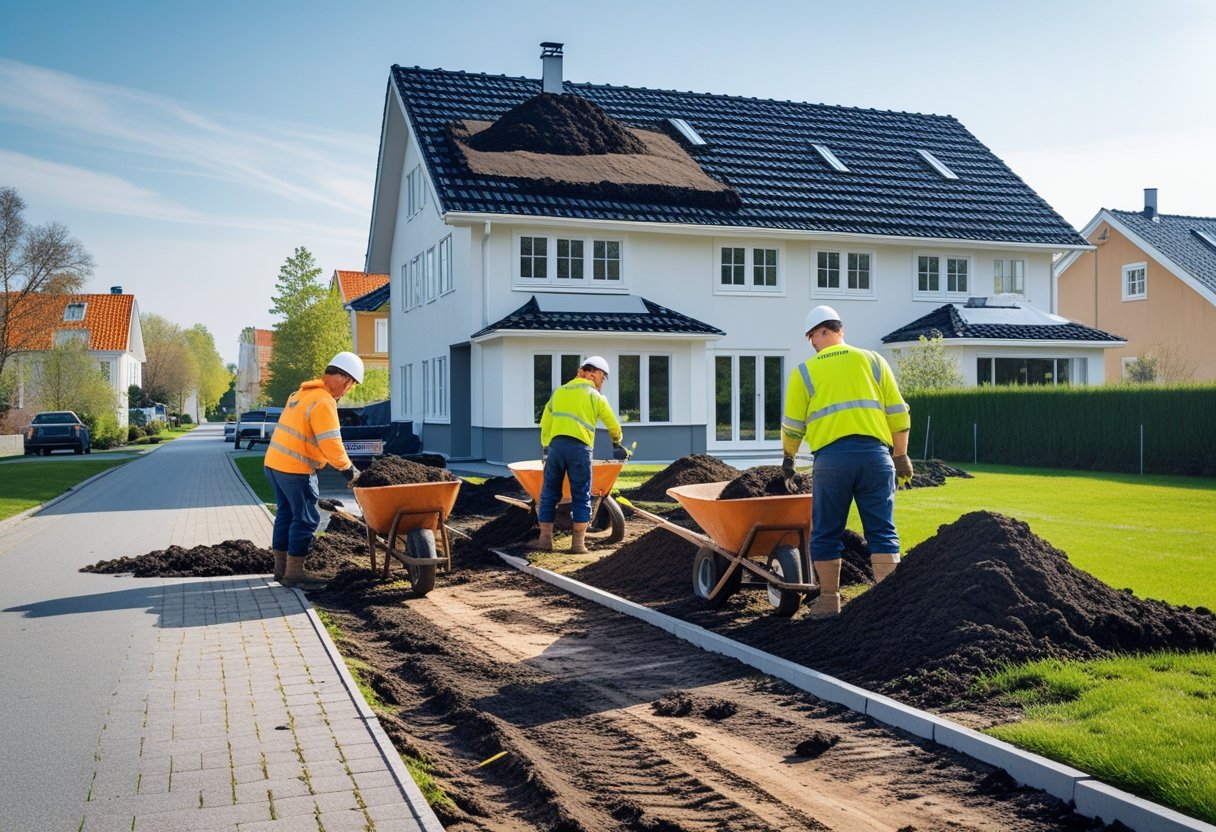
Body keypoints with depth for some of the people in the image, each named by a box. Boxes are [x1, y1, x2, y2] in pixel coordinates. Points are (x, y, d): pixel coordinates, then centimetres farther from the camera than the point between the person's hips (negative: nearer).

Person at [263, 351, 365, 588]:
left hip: (274, 462, 10)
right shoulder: (323, 402, -18)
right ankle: (294, 573, 4)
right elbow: (331, 443, -22)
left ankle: (281, 567, 25)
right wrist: (349, 469, -8)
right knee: (306, 519, -1)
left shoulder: (304, 392, 13)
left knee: (286, 514, 17)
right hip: (295, 469, -10)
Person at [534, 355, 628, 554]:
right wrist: (617, 442, 33)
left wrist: (545, 448, 28)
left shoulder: (559, 391, 21)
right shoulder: (595, 396, 8)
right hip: (579, 448, -3)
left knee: (549, 493, 10)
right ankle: (578, 543, 2)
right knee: (581, 496, 4)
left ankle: (545, 539, 9)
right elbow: (613, 426, 13)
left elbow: (545, 423, 20)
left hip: (556, 445, 3)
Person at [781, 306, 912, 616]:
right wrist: (900, 457, 18)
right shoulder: (872, 361, 13)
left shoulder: (805, 371, 9)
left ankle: (829, 600, 17)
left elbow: (793, 425, 11)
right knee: (882, 532, 5)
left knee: (826, 533, 10)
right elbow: (898, 414, 11)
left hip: (831, 458, -1)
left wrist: (788, 457, 28)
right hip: (875, 454, 2)